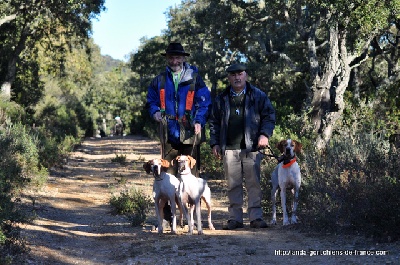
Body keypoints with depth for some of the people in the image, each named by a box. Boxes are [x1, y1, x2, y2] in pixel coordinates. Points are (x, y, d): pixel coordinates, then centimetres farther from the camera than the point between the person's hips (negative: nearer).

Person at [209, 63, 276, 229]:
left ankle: (256, 217, 4)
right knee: (233, 185, 4)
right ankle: (235, 218, 9)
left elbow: (269, 116, 6)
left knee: (254, 183, -2)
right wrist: (215, 143, 8)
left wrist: (264, 134, -8)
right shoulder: (221, 99, 14)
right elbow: (214, 122, 16)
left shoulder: (258, 96, 7)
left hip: (251, 147, -2)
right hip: (229, 148, 2)